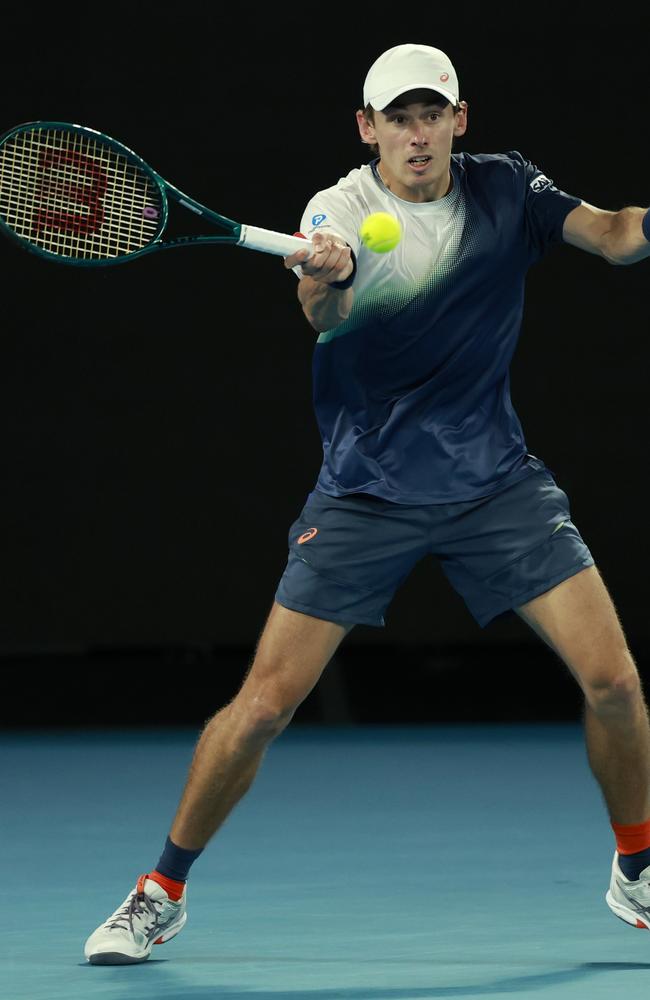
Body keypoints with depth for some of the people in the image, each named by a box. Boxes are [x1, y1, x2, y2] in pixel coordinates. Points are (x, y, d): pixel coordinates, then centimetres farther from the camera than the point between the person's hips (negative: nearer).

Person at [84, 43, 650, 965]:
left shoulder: (504, 190, -2)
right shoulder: (340, 211, -13)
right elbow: (327, 315, -34)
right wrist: (327, 279, -58)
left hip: (497, 478, 3)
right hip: (365, 490, -2)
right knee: (264, 701, -9)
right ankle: (163, 891, 9)